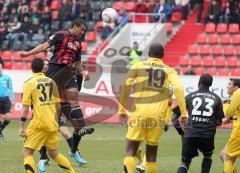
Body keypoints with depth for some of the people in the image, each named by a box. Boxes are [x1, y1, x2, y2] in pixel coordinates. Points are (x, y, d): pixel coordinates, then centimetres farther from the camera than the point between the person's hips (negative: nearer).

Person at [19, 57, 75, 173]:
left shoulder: (29, 83, -5)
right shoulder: (51, 82, 9)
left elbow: (25, 107, -10)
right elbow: (58, 105, 12)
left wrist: (22, 127, -8)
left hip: (38, 123, -5)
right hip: (52, 124, 5)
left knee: (27, 152, 0)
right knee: (54, 154, 19)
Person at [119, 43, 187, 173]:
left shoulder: (138, 66, 10)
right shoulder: (169, 71, 12)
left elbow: (126, 87, 3)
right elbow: (178, 88, -3)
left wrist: (122, 110, 11)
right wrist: (183, 113, -3)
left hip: (139, 113, -1)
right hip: (158, 116, 1)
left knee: (130, 151, 0)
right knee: (152, 152, 12)